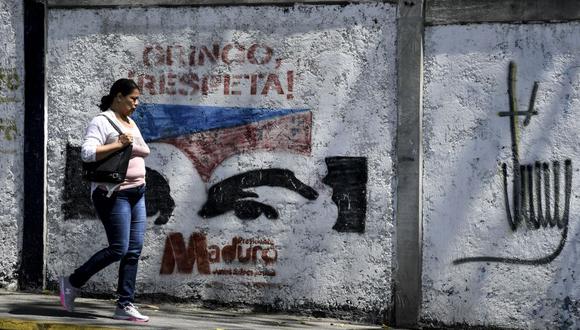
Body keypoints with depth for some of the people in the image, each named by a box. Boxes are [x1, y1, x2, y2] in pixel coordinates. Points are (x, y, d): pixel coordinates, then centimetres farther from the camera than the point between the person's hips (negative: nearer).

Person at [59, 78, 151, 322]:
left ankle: (125, 305, 3)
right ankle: (72, 283, 5)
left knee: (134, 251, 1)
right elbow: (87, 153, -21)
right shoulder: (102, 122, -8)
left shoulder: (131, 124, 18)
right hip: (113, 194, -8)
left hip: (137, 193, 8)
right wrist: (117, 145, -23)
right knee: (118, 249, -11)